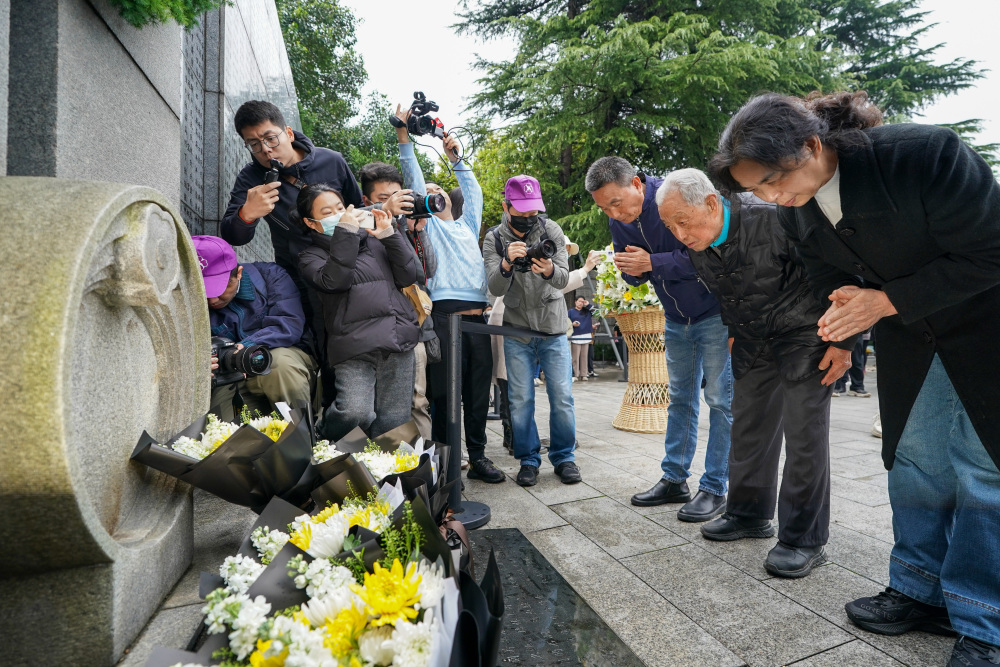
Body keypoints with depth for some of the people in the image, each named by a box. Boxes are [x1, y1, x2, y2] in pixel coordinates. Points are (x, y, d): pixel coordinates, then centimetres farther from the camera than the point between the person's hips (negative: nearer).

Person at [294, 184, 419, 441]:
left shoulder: (373, 240, 21)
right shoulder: (311, 256, 13)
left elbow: (408, 277, 12)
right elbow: (334, 281, -9)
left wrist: (390, 235, 4)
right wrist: (345, 232, -6)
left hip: (399, 342, 3)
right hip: (355, 346, -3)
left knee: (394, 423, -1)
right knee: (354, 412, -21)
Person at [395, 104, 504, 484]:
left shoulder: (468, 225, 27)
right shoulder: (427, 225, 13)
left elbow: (473, 190, 30)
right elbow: (413, 181, 8)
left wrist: (456, 159, 28)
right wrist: (404, 139, 4)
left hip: (477, 316, 5)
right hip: (445, 314, -5)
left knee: (479, 390, 5)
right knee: (444, 391, -5)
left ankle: (477, 457, 13)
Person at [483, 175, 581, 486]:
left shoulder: (551, 229, -3)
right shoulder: (494, 239, -2)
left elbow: (564, 278, -13)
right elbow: (495, 288, -13)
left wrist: (550, 270, -36)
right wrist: (506, 263, -33)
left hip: (553, 328, 0)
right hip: (517, 331, 0)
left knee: (562, 397, 1)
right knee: (521, 400, 4)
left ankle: (564, 457, 18)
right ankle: (528, 459, 20)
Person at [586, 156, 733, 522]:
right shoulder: (618, 221, -2)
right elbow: (633, 274, 7)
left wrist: (653, 263, -29)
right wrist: (631, 270, -18)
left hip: (714, 312, -6)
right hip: (676, 320, 7)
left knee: (719, 399, -3)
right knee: (680, 398, 11)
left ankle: (715, 488, 6)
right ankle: (674, 479, 19)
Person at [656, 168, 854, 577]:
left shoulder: (773, 219, -28)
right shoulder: (696, 246, -8)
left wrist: (844, 340, -16)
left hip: (806, 332, -6)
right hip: (752, 339, 6)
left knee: (803, 433, -6)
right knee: (748, 426, 8)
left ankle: (804, 539, 5)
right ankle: (749, 515, 24)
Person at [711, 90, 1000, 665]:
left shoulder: (927, 153, -30)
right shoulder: (795, 211, -11)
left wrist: (885, 301, -27)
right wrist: (843, 321, -13)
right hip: (906, 332, 6)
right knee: (914, 460, 10)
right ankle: (922, 593, 25)